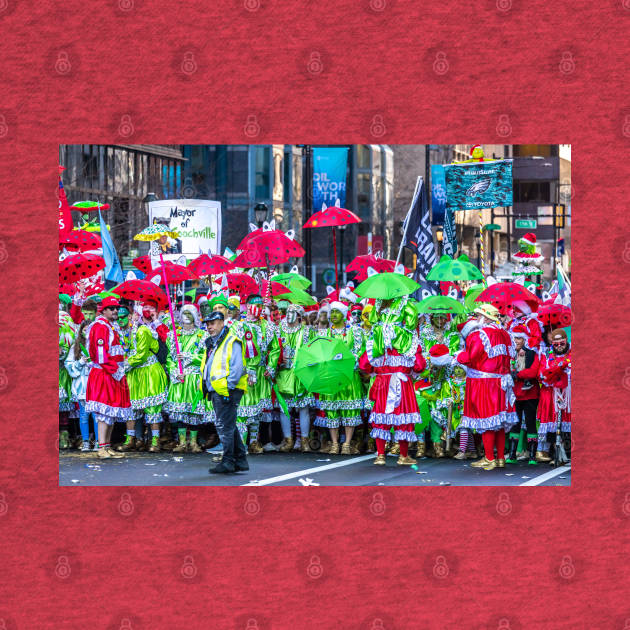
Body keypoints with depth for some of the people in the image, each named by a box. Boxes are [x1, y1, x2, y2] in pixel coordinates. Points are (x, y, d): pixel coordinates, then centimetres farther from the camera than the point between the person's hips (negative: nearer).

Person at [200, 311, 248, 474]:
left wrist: (229, 387, -21)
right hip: (216, 392, 10)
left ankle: (228, 461, -6)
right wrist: (205, 386, 18)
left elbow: (237, 367, -18)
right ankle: (240, 459, 17)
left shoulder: (231, 342, -9)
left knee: (225, 426, -9)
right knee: (229, 427, 12)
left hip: (227, 392, -10)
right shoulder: (211, 344, 20)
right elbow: (207, 368, 29)